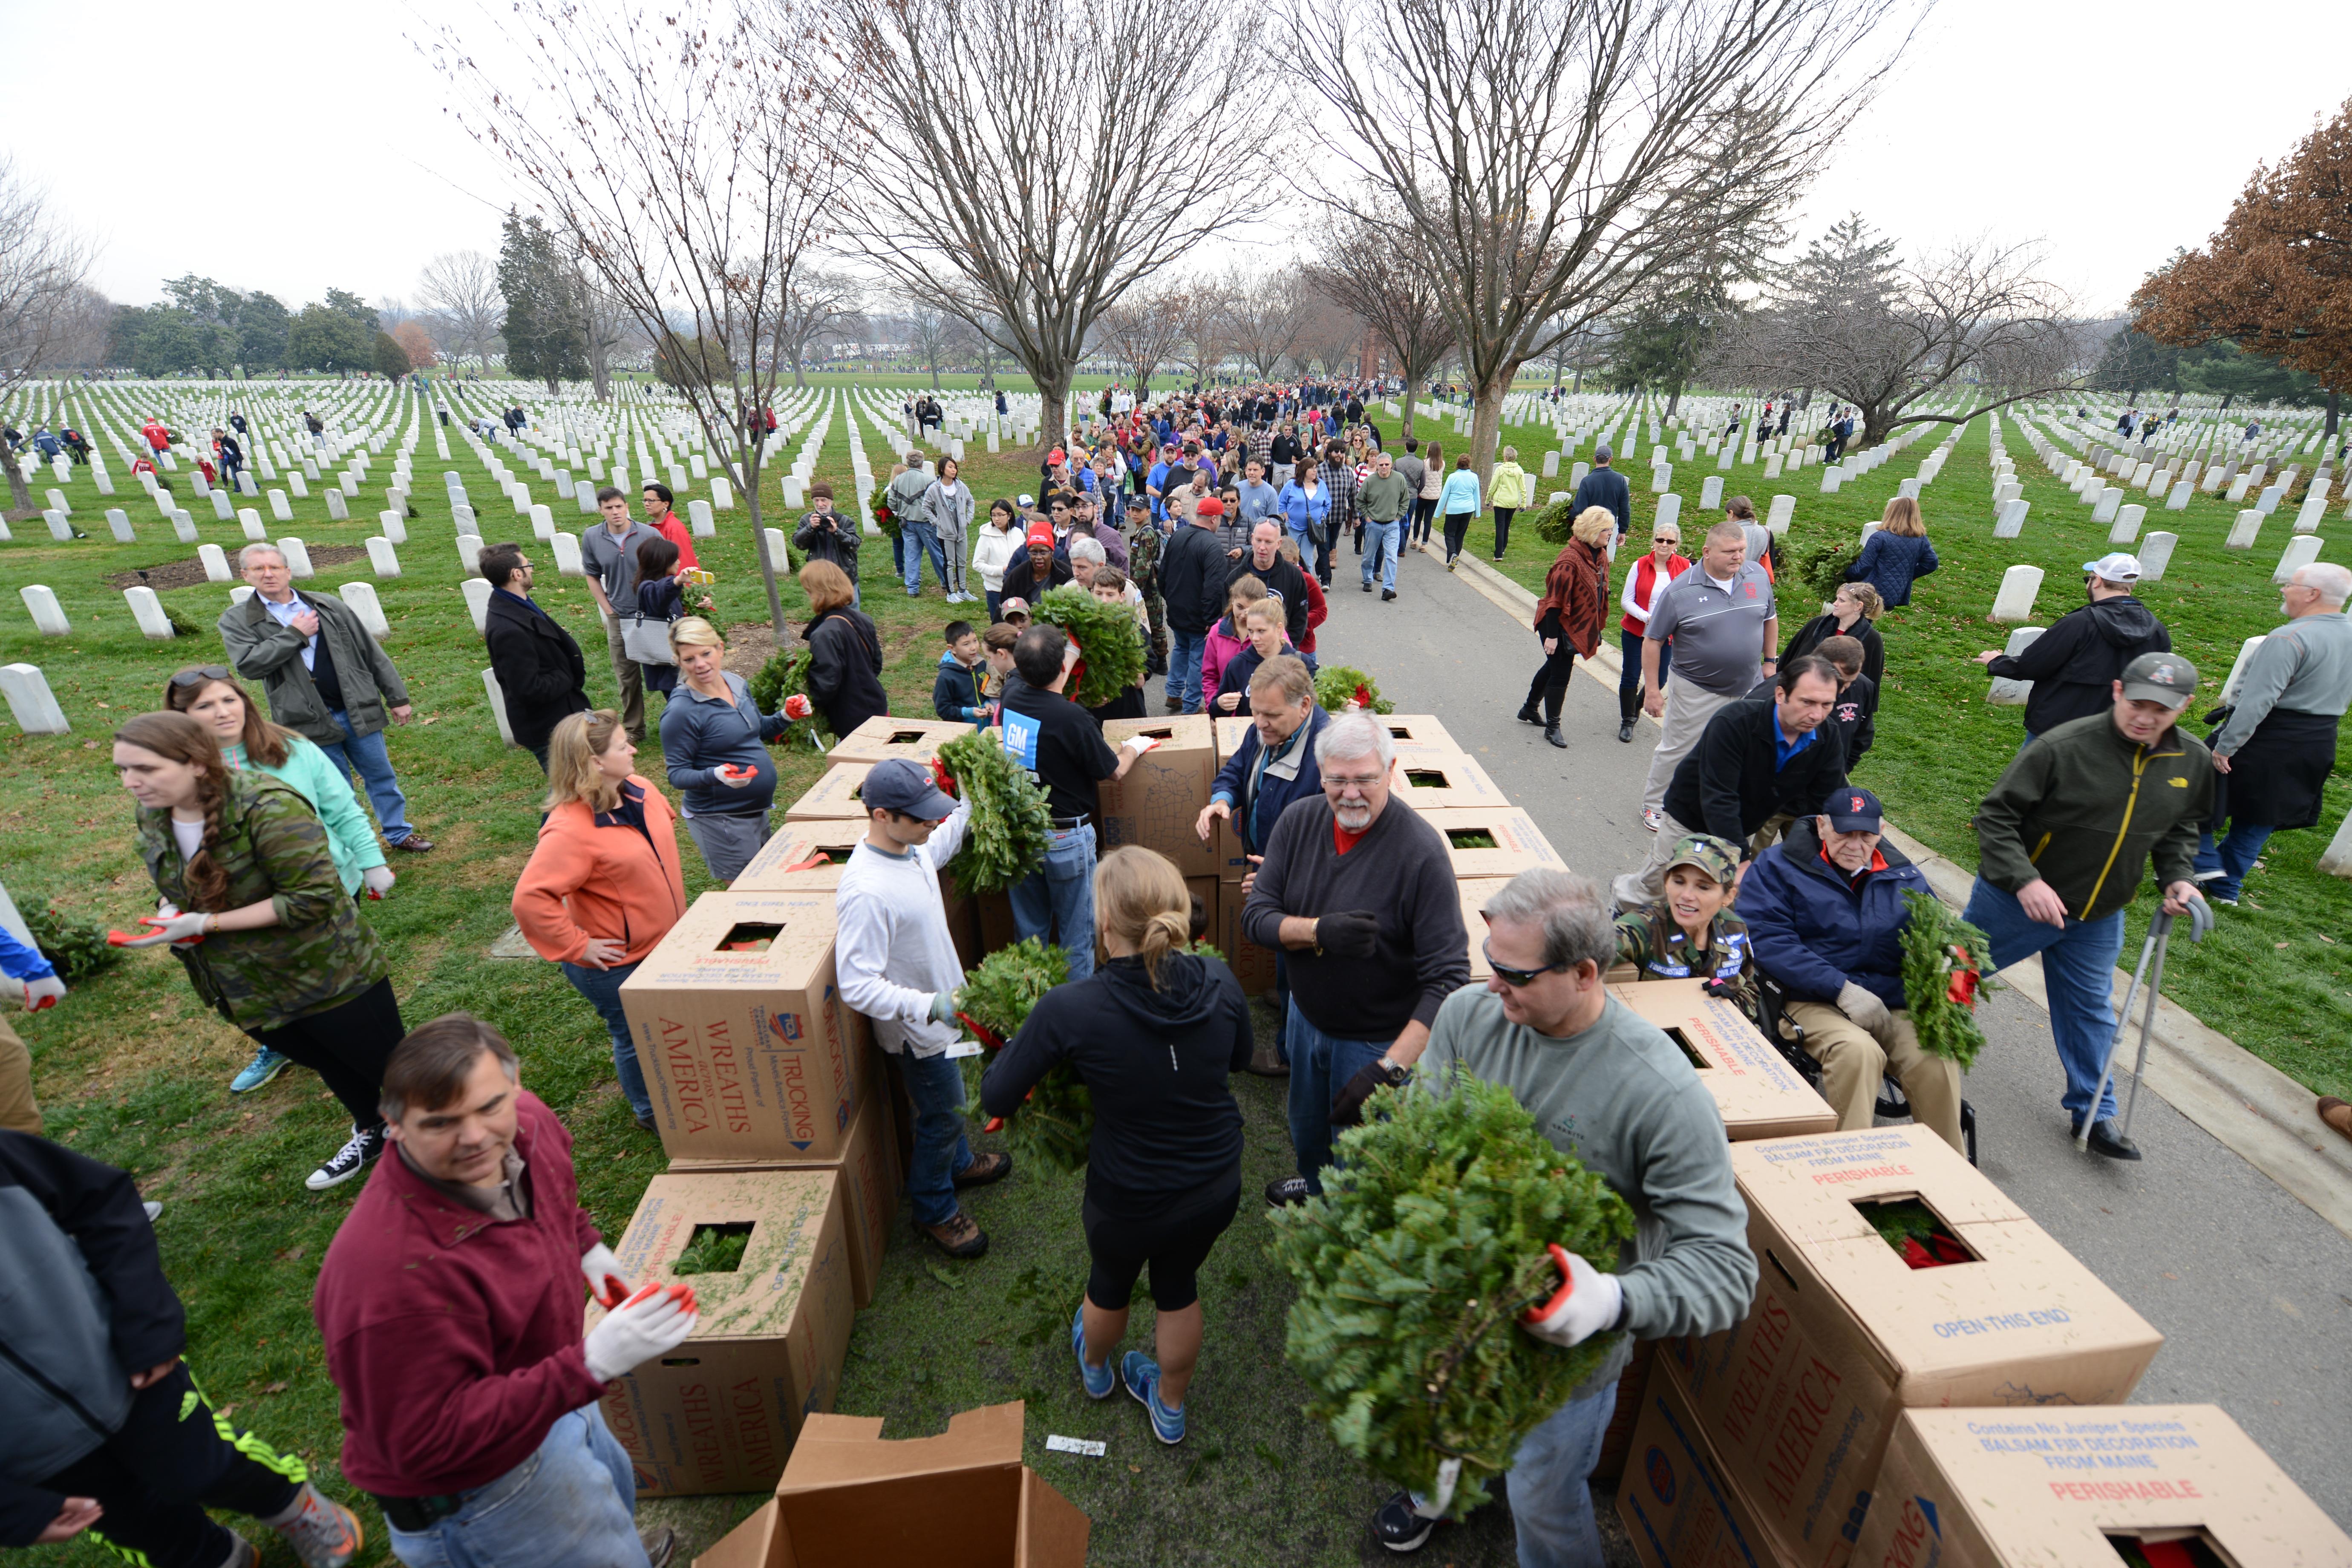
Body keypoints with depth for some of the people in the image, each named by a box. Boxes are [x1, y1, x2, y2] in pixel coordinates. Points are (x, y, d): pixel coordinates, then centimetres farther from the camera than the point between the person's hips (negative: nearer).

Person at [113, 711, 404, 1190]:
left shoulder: (269, 809, -28)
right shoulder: (153, 814, -2)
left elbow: (312, 897, -29)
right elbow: (175, 884, 16)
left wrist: (206, 924, -27)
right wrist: (170, 911, -7)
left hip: (327, 980, -8)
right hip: (245, 988, 8)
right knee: (328, 1066, 26)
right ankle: (372, 1133, 49)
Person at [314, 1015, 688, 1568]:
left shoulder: (528, 1123, -20)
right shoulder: (394, 1268, -41)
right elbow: (426, 1444, -33)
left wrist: (585, 1245, 11)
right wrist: (593, 1362, -39)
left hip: (550, 1396, 7)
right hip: (478, 1491, -7)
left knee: (616, 1497, 33)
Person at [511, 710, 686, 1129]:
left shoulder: (640, 790, -4)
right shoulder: (571, 829, -30)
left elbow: (666, 825, 18)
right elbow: (529, 901, -33)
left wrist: (673, 903, 15)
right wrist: (578, 947, -24)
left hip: (661, 943, 8)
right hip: (616, 962, -7)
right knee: (637, 1038, 13)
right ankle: (651, 1111, 38)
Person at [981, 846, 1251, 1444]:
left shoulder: (1069, 1010, -31)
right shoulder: (1218, 982, -20)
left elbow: (996, 1099, -17)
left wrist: (1018, 1044, 1)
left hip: (1130, 1200, -2)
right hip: (1218, 1186, 2)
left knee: (1110, 1283, 31)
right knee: (1179, 1285, 30)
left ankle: (1095, 1369, 64)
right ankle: (1170, 1407, 57)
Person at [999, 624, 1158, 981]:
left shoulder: (1011, 700, -6)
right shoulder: (1071, 717, -24)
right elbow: (1114, 771, -10)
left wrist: (1073, 653, 32)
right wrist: (1134, 747, 11)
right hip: (1065, 838, -6)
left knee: (1029, 929, 20)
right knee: (1077, 932, 11)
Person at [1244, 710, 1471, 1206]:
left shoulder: (1421, 850, -27)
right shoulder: (1299, 821, -11)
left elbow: (1448, 977, -28)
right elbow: (1254, 917, -11)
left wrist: (1389, 1068, -34)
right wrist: (1318, 931, -31)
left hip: (1379, 1042, -5)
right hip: (1306, 1019, 5)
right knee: (1308, 1135, 30)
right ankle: (1317, 1189, 62)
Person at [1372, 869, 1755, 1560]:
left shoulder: (1664, 1094, -32)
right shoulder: (1468, 1013, -19)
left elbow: (1726, 1268, -28)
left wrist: (1615, 1301, -44)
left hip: (1567, 1347, -4)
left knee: (1543, 1499, 23)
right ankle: (1434, 1492, 68)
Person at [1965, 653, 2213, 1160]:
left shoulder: (2193, 761, -2)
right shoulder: (2064, 746, -22)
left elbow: (2181, 829, 16)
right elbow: (1995, 814, -20)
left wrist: (2179, 878, 0)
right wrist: (2025, 881, -29)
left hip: (2099, 917, 6)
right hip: (2018, 902, -5)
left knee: (2090, 1010, 17)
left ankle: (2094, 1113, 32)